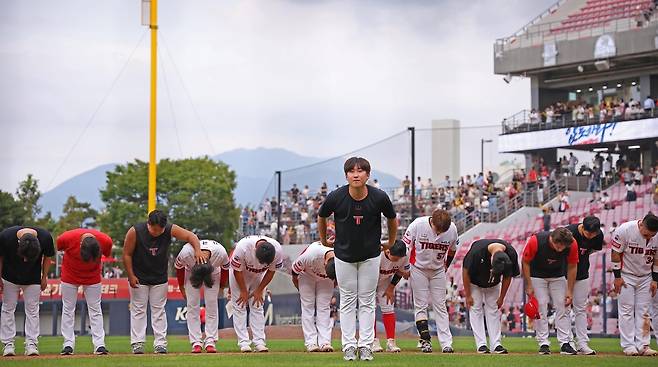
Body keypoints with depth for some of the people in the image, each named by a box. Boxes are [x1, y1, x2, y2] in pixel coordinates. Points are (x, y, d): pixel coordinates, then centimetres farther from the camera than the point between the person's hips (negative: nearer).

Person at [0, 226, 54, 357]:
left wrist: (44, 278, -1)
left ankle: (31, 344, 3)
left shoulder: (45, 237, -30)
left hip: (33, 280, 0)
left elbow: (48, 256, -7)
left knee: (32, 310, 0)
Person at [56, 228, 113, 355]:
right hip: (70, 276, 0)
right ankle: (68, 344, 8)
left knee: (95, 309, 2)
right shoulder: (67, 238, -32)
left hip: (92, 277, 1)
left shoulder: (106, 241, -28)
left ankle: (99, 344, 1)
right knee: (68, 309, 3)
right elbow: (54, 250, -9)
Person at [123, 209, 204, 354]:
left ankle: (160, 344, 6)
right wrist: (131, 276, -14)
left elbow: (190, 236, -13)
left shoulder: (170, 230, -17)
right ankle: (137, 343, 4)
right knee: (138, 310, 1)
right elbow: (127, 255, -13)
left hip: (160, 278, 2)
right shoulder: (135, 232, -22)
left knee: (159, 310, 5)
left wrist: (197, 250, -31)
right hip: (139, 277, -2)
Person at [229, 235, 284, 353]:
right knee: (239, 307, -7)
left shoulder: (277, 250, -32)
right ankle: (243, 343, -7)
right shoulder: (242, 247, -40)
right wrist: (243, 291, -15)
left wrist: (259, 290, -11)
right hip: (239, 273, -2)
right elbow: (237, 270, -24)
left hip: (259, 275, 2)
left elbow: (271, 271, -13)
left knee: (257, 307, -2)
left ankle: (259, 342, -3)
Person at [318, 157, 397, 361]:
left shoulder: (379, 198, -19)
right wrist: (324, 240, 11)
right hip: (344, 255, 0)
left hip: (370, 256, 0)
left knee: (367, 302, 4)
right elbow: (321, 217, 2)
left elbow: (392, 219, 2)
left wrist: (391, 243, 11)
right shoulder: (336, 197, -19)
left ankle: (365, 346, 7)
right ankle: (349, 346, 9)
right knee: (347, 301, 5)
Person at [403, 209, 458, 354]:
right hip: (418, 269, -2)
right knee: (421, 305, -4)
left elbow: (452, 250, 5)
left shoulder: (452, 229, -16)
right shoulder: (418, 225, -22)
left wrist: (446, 266, 11)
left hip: (438, 270, 2)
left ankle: (446, 343, -2)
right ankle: (425, 340, 0)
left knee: (440, 305, 1)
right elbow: (405, 245, -11)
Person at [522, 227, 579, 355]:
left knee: (562, 306, -4)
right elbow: (525, 262, -17)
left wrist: (570, 291, -11)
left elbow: (572, 267, -12)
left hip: (558, 276, 2)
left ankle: (565, 343, -3)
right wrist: (528, 286, -16)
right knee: (541, 307, -8)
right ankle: (543, 344, -4)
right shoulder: (535, 241, -35)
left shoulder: (572, 244, -28)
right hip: (537, 276, -2)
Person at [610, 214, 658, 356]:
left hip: (645, 278, 3)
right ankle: (628, 346, -3)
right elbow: (615, 253, -13)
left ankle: (642, 345, 4)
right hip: (626, 276, -3)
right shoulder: (624, 230, -22)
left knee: (643, 311, 2)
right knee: (626, 310, -4)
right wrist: (617, 276, -12)